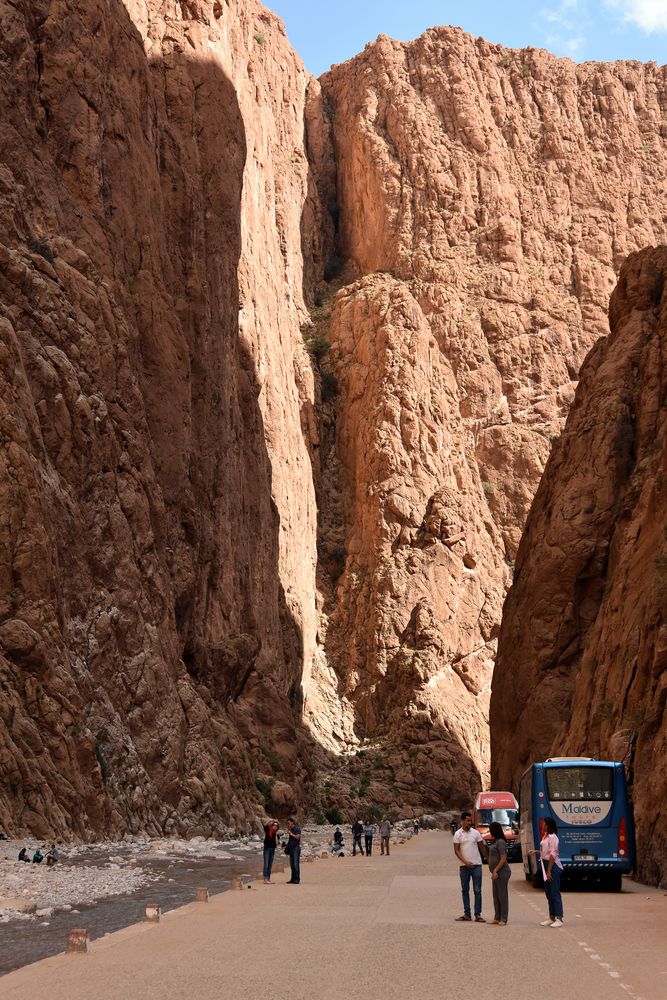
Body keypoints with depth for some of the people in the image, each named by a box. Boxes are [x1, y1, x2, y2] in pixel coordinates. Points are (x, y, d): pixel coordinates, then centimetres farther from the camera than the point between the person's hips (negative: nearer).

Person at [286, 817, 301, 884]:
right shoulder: (291, 829, 19)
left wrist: (291, 834, -9)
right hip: (291, 848, 8)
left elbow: (298, 837, -16)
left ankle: (297, 879, -11)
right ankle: (293, 879, 10)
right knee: (292, 864, 7)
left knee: (296, 864, -11)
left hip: (296, 848, -8)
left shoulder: (297, 828, -5)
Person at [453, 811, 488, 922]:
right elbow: (456, 850, -3)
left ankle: (478, 915, 2)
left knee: (477, 891, -2)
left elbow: (482, 848, 9)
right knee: (465, 890, 7)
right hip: (464, 866, 0)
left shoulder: (476, 833, 3)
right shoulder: (458, 834, 0)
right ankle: (467, 914, 15)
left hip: (476, 865, 0)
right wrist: (465, 861, -14)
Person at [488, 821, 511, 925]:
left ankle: (503, 919, -2)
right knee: (496, 896, 12)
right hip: (496, 873, 10)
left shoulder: (500, 842, -15)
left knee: (502, 896, -5)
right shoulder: (495, 842, 14)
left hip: (502, 872, -10)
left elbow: (503, 859, -19)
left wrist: (495, 870, -19)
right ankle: (497, 918, 17)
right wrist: (493, 871, 16)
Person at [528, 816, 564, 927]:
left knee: (555, 893, -6)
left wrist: (549, 871, -21)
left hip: (553, 866, -10)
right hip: (546, 865, 10)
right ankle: (552, 918, 22)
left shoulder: (552, 837, -17)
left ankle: (559, 919, -2)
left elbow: (553, 855, -20)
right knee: (549, 893, 15)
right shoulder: (546, 836, 12)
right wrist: (536, 852, 10)